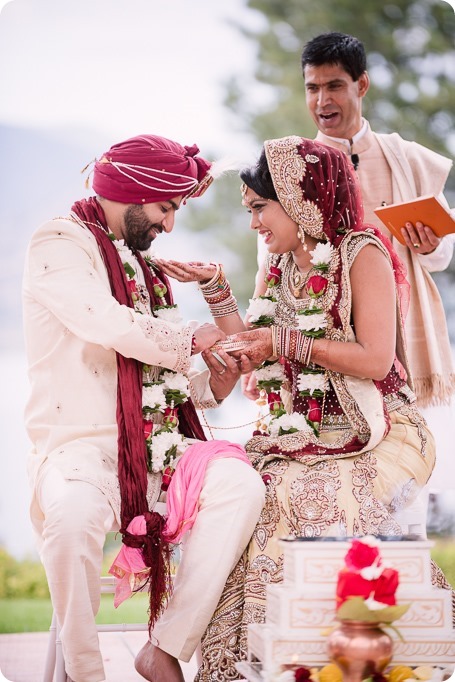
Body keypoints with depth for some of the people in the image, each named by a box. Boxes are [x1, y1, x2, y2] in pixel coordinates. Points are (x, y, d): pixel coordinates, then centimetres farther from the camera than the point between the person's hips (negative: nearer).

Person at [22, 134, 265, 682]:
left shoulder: (139, 263, 24)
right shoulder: (59, 243, 1)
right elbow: (108, 325, -16)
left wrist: (208, 386, 4)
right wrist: (192, 339, -3)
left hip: (151, 447, 7)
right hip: (78, 445, -7)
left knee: (240, 483, -22)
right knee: (74, 513, -40)